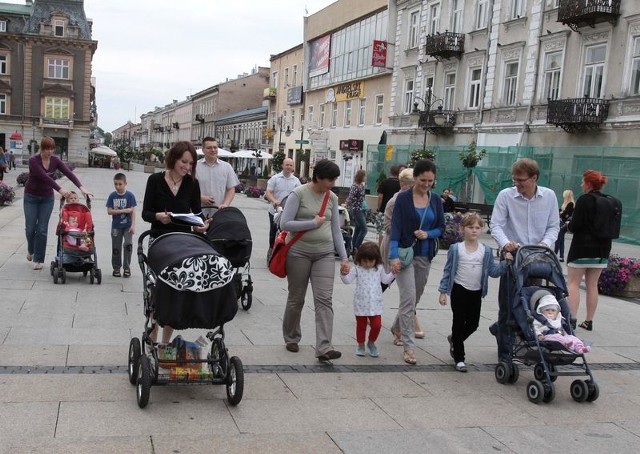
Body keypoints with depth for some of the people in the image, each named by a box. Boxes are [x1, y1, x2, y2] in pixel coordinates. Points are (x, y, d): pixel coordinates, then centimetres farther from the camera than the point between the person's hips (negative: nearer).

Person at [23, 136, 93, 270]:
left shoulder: (55, 160, -8)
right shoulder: (33, 160, -20)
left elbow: (69, 173, -20)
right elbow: (44, 177, -32)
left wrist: (81, 188, -34)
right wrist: (60, 190, -43)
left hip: (47, 198, 2)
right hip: (31, 197, -2)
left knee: (42, 229, -2)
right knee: (30, 228, 0)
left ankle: (38, 259, 6)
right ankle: (31, 249, 31)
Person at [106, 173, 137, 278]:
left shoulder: (130, 195, -7)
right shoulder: (112, 196, -3)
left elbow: (133, 211, -8)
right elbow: (109, 211, -8)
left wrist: (133, 225, -13)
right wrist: (123, 211, -17)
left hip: (128, 225, -2)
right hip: (116, 226, 2)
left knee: (128, 244, -17)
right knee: (116, 248, 8)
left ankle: (127, 267, -4)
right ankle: (116, 268, 22)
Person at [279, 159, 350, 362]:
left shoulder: (332, 198, 7)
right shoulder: (298, 194, -7)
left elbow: (336, 230, 10)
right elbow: (285, 224, -13)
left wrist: (344, 257, 5)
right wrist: (313, 223, -13)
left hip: (325, 254, 3)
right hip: (299, 253, -3)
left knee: (324, 300, -8)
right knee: (296, 299, 9)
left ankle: (324, 348, -11)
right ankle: (291, 338, 31)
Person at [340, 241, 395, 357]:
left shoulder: (379, 268, 3)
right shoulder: (357, 269, -5)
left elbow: (385, 280, 15)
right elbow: (347, 280, -10)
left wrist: (393, 273, 2)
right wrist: (344, 273, -28)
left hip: (375, 303, 2)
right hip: (361, 303, -1)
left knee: (376, 325, -1)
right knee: (361, 325, 9)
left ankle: (371, 343, 24)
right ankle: (360, 345, 27)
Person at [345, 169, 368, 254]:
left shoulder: (362, 186, 12)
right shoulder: (354, 186, -14)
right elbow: (350, 198, -17)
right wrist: (350, 210, -16)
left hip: (362, 210, 8)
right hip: (357, 210, -8)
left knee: (358, 230, 9)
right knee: (364, 230, -12)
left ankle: (354, 249, 14)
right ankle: (356, 248, -7)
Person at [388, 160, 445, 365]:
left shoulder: (436, 200, 4)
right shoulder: (403, 198, -8)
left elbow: (441, 227, 10)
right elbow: (396, 227, -13)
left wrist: (428, 234, -13)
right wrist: (394, 256, -24)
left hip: (425, 256, 5)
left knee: (415, 298, 16)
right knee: (409, 299, -11)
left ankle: (397, 328, 40)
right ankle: (408, 346, -7)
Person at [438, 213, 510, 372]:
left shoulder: (486, 251, 2)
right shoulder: (456, 249, -5)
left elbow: (493, 271, 2)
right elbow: (448, 271, -1)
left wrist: (505, 263, -14)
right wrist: (443, 291, -3)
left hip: (476, 292, 3)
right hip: (459, 290, -3)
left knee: (473, 324, 7)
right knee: (459, 322, 2)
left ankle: (454, 339, 38)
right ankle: (459, 358, 13)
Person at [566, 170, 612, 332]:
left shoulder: (584, 200, -14)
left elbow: (575, 226, -18)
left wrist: (569, 225, 3)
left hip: (582, 248, -6)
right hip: (602, 249, 7)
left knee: (573, 283, 0)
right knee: (592, 285, 12)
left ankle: (572, 318, -8)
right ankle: (589, 321, 15)